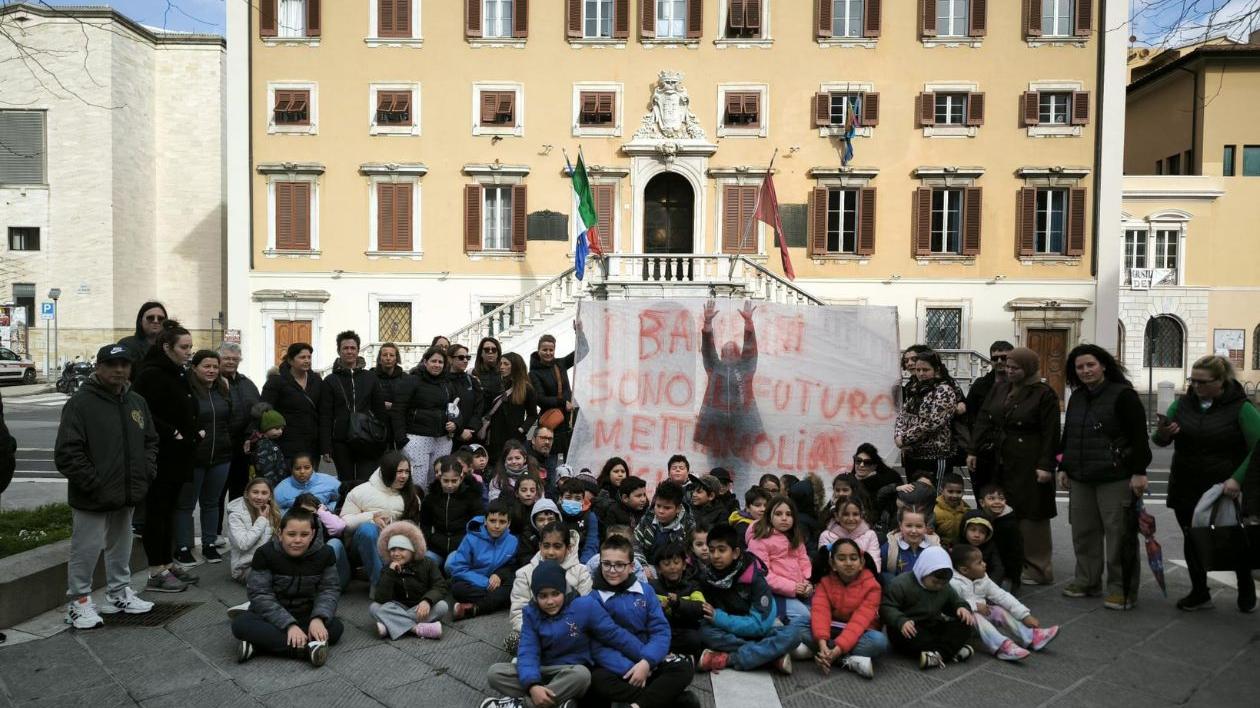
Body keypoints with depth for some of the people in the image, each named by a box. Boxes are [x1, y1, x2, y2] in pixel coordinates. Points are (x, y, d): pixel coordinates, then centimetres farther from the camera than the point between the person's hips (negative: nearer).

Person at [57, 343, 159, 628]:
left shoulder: (137, 402, 9)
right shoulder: (81, 402, -13)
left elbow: (150, 441, 18)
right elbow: (66, 452, -17)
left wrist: (146, 474, 5)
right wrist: (93, 483, -19)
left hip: (126, 495, 7)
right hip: (92, 497, -7)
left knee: (121, 547, 19)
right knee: (86, 550, 2)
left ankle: (119, 594, 32)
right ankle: (78, 602, 17)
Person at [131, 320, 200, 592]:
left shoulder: (179, 375, 15)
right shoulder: (152, 375, -14)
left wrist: (196, 431, 12)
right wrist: (172, 432, -21)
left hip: (178, 456, 9)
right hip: (160, 457, -9)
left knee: (168, 510, 15)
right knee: (157, 511, -1)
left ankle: (168, 564, 24)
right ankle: (156, 573, 6)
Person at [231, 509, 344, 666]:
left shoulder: (324, 553, -9)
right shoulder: (265, 553, -16)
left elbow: (329, 589, -6)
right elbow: (260, 596, -19)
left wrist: (318, 618, -28)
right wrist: (289, 624, -32)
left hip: (306, 615, 2)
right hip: (271, 616, -2)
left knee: (336, 627, -25)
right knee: (240, 624, -31)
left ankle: (261, 643, -29)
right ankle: (307, 648, -39)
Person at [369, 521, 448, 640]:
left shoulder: (427, 564, -4)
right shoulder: (388, 570, -3)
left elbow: (440, 587, -14)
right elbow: (381, 599, -15)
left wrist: (427, 600, -35)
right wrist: (389, 573, -26)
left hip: (422, 609, -1)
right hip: (399, 609, 1)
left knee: (442, 606, -30)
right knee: (374, 607, -23)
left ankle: (390, 626, -33)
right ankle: (417, 628, -38)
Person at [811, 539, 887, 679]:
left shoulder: (871, 586, -13)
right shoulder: (825, 582, -5)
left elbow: (859, 621, -24)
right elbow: (820, 613, -21)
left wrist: (837, 650, -37)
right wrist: (822, 644, -39)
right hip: (833, 633, 2)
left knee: (879, 640, -35)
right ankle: (849, 661, -28)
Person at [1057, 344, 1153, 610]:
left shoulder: (1123, 394, -8)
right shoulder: (1076, 398, 14)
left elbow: (1139, 436, -11)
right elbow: (1067, 436, 20)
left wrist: (1139, 472, -15)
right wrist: (1064, 468, 17)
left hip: (1116, 479, -7)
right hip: (1081, 479, 7)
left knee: (1119, 534, -2)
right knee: (1083, 532, 12)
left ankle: (1121, 589, 9)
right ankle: (1086, 581, 25)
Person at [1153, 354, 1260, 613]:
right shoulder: (1183, 403, 3)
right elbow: (1159, 440, 3)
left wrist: (1237, 479, -26)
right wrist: (1162, 433, -21)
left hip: (1224, 491, -3)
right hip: (1185, 489, 3)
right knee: (1192, 541, 9)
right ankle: (1199, 594, 23)